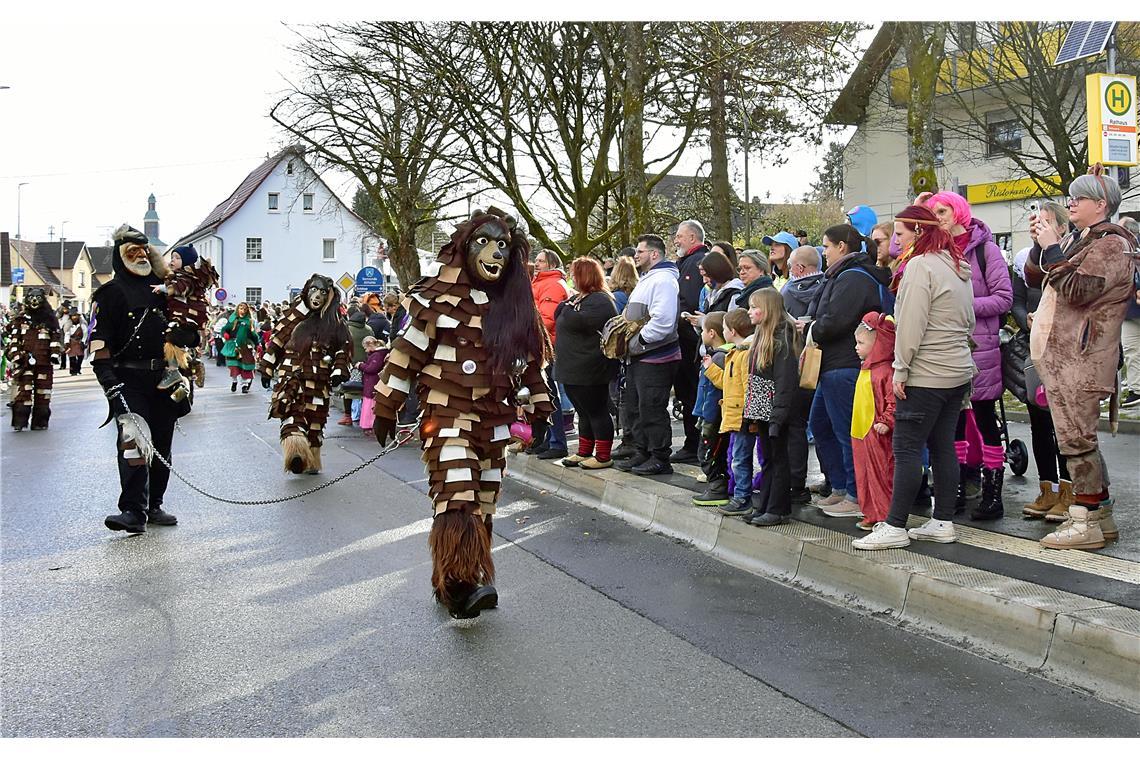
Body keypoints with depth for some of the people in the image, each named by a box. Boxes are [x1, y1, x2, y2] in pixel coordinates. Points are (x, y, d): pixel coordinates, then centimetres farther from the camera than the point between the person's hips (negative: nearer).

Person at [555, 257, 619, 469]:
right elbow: (558, 316, 17)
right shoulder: (578, 297, 17)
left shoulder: (600, 300, -15)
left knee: (597, 412, -2)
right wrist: (566, 304, -1)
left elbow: (582, 322, -28)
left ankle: (603, 457, 5)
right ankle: (584, 452, 25)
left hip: (589, 370, -10)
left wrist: (569, 308, -12)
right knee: (584, 412, 17)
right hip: (573, 369, 10)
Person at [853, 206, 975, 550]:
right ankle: (944, 522, 15)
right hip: (959, 371, 9)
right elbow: (968, 321, 21)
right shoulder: (958, 267, 16)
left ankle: (895, 527, -2)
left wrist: (901, 368, -12)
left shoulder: (921, 265, -13)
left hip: (927, 375, -9)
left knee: (906, 448, -5)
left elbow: (911, 325, -17)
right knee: (943, 446, 11)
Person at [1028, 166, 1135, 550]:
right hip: (1060, 356, 9)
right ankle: (1101, 514, 20)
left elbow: (1079, 290, -20)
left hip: (1081, 359, -9)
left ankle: (1086, 521, -3)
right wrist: (1041, 243, 6)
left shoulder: (1112, 244, -7)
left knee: (1076, 439, -8)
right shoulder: (1074, 239, 19)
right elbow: (1034, 277, 19)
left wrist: (1051, 249, -13)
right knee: (1079, 438, 12)